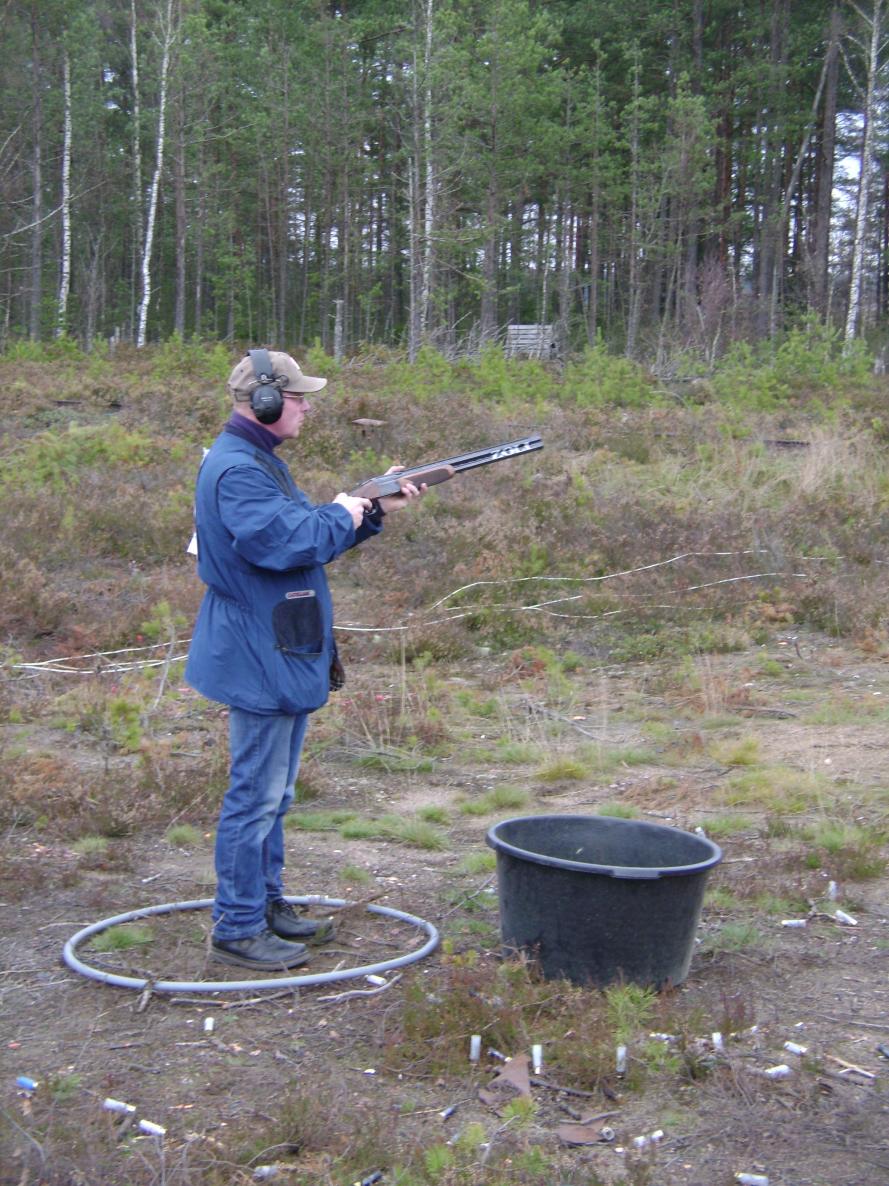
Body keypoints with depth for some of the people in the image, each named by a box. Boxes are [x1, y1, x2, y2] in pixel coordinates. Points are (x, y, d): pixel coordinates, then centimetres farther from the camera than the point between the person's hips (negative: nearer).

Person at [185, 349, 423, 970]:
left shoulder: (261, 462, 16)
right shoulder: (235, 469, -19)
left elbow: (307, 533, 20)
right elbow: (284, 541, -29)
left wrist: (375, 508, 9)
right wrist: (343, 514, -12)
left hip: (285, 653, 11)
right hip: (259, 659, -11)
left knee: (273, 793, 18)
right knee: (256, 795, -4)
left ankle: (268, 903, 29)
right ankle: (237, 927, 5)